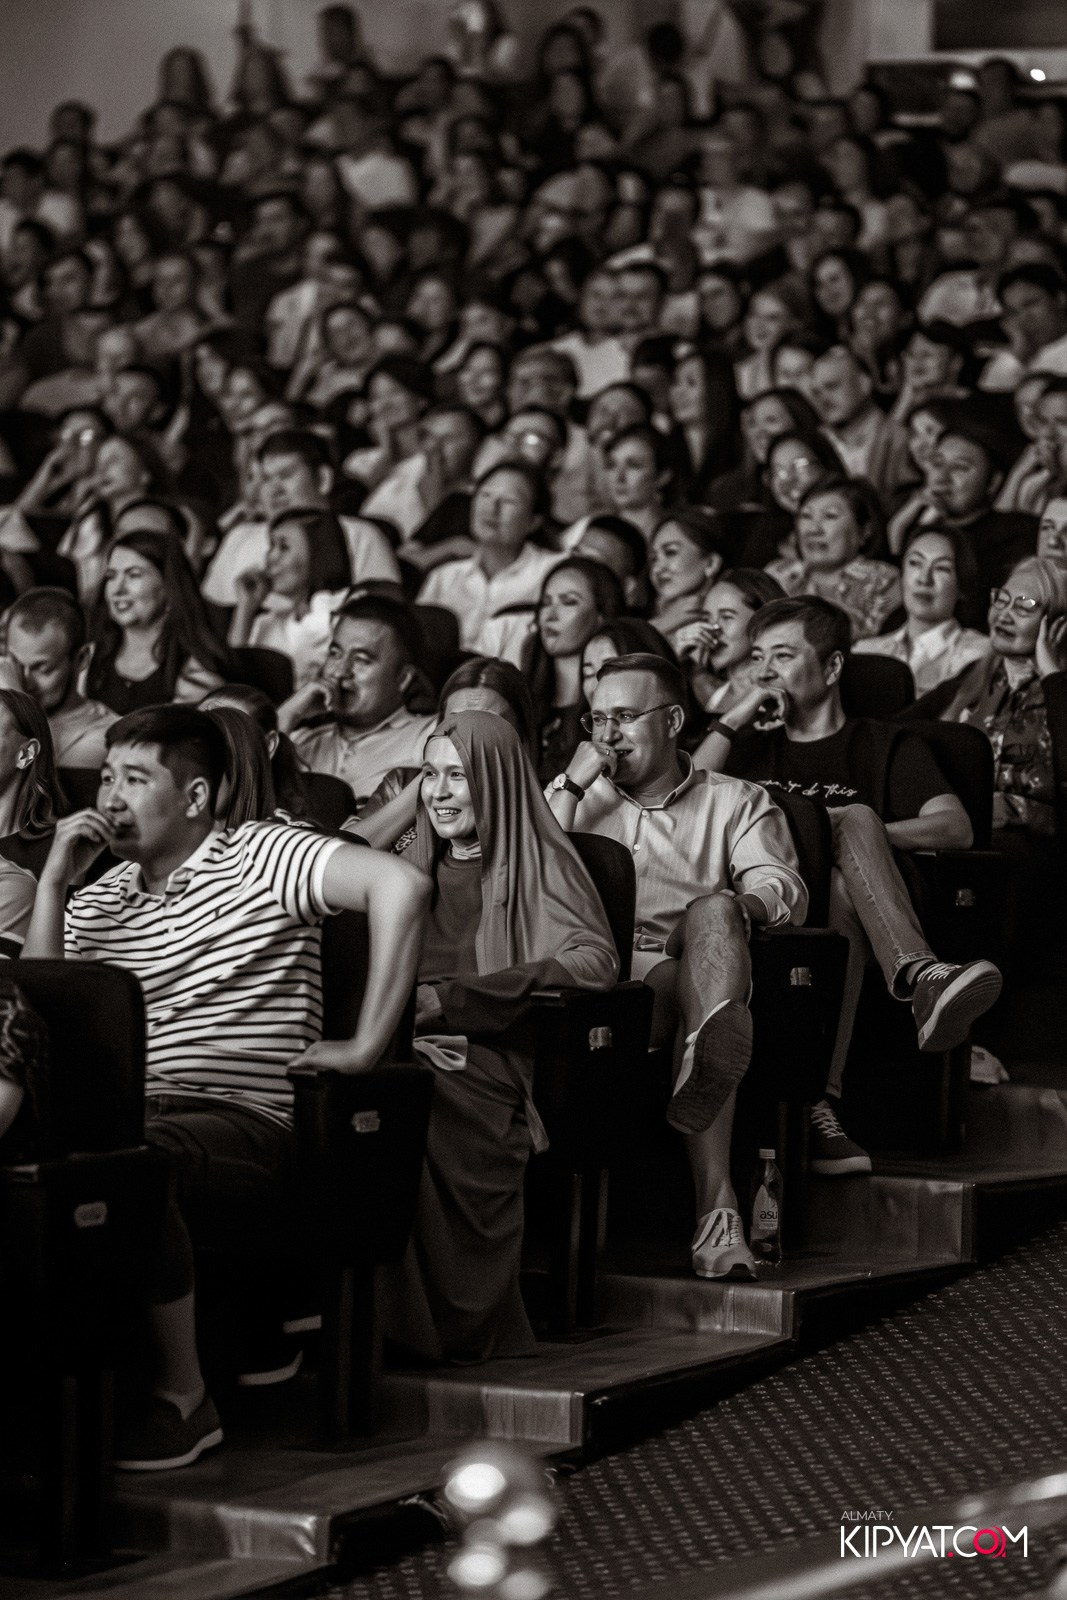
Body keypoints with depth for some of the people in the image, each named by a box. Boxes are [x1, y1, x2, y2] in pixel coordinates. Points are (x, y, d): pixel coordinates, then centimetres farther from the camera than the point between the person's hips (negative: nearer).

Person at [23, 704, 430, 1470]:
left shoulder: (260, 856, 1)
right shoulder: (100, 899, 19)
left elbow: (401, 884, -14)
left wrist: (366, 1046, -15)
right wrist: (53, 885, 4)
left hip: (252, 1123, -5)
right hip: (137, 1114, 5)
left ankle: (183, 1398, -21)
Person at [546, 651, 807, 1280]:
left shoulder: (737, 803, 23)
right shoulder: (581, 798, 30)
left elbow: (785, 889, 1)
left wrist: (730, 910, -23)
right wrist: (571, 787, 5)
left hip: (709, 966, -1)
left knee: (713, 911, -38)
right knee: (678, 989, -38)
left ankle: (709, 1055, -70)